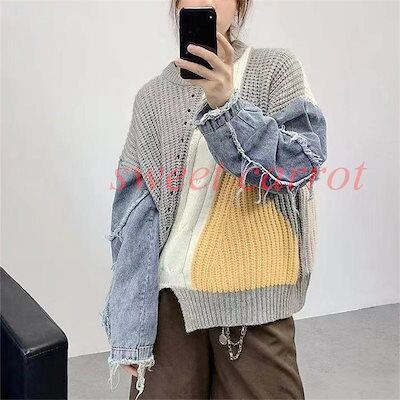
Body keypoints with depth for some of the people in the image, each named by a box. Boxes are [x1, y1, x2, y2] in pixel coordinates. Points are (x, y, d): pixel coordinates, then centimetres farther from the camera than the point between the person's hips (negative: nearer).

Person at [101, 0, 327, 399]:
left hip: (254, 292, -1)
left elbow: (304, 160, -10)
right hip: (170, 290, 2)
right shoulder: (153, 95, 6)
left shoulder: (278, 68, 1)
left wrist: (226, 104, -24)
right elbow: (134, 207, 3)